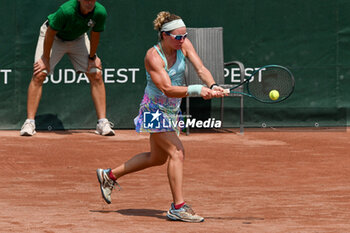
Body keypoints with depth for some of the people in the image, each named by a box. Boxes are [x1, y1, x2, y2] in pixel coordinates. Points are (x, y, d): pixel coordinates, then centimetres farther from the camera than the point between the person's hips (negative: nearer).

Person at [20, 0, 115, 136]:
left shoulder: (100, 12, -29)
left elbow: (95, 35, -9)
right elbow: (50, 33, -25)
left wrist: (92, 57, 1)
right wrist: (45, 58, -17)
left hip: (78, 38, 4)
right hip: (54, 37, -4)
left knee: (96, 75, -8)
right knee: (39, 75, -17)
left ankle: (102, 122, -3)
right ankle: (29, 122, -12)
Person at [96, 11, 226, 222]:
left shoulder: (184, 45, -6)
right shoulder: (154, 57, -25)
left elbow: (201, 69, -14)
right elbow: (168, 89, -32)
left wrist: (213, 86, -35)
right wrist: (197, 90, -43)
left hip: (172, 110, 8)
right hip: (155, 110, -8)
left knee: (157, 158, 20)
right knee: (177, 152, -19)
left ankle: (110, 175, 36)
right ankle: (178, 207, -17)